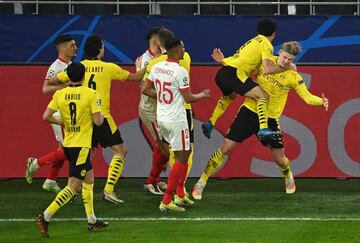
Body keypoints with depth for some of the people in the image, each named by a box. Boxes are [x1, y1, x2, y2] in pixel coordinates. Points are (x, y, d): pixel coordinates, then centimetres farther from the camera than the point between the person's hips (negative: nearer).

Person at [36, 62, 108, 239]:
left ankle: (92, 221, 23)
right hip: (81, 144, -6)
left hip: (68, 144, 6)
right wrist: (101, 113, 10)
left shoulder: (59, 94, 1)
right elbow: (98, 121, -13)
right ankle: (46, 216, -17)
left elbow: (46, 117, -5)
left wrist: (63, 122, 12)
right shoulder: (91, 94, -11)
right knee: (73, 186, -6)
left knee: (89, 178, 20)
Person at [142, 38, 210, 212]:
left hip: (161, 118, 8)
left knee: (185, 152, 22)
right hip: (176, 120, -8)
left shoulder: (156, 67, 3)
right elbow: (188, 98, -13)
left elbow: (145, 90, 9)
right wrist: (202, 95, 6)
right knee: (181, 158, 0)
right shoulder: (180, 72, -18)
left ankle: (180, 194, 23)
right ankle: (166, 201, -4)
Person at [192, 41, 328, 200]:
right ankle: (202, 182, 7)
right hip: (249, 111, 1)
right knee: (226, 148, -5)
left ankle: (288, 177, 42)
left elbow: (308, 97, -12)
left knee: (279, 159, 6)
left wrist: (322, 101, -32)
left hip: (270, 119, 0)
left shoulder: (293, 77, -8)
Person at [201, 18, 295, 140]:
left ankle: (210, 123, 35)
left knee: (230, 96, 39)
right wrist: (287, 67, -2)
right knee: (263, 96, -13)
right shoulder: (266, 44, -1)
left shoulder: (254, 41, 25)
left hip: (222, 74, 9)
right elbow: (269, 69, -13)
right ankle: (263, 128, -32)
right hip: (234, 74, -9)